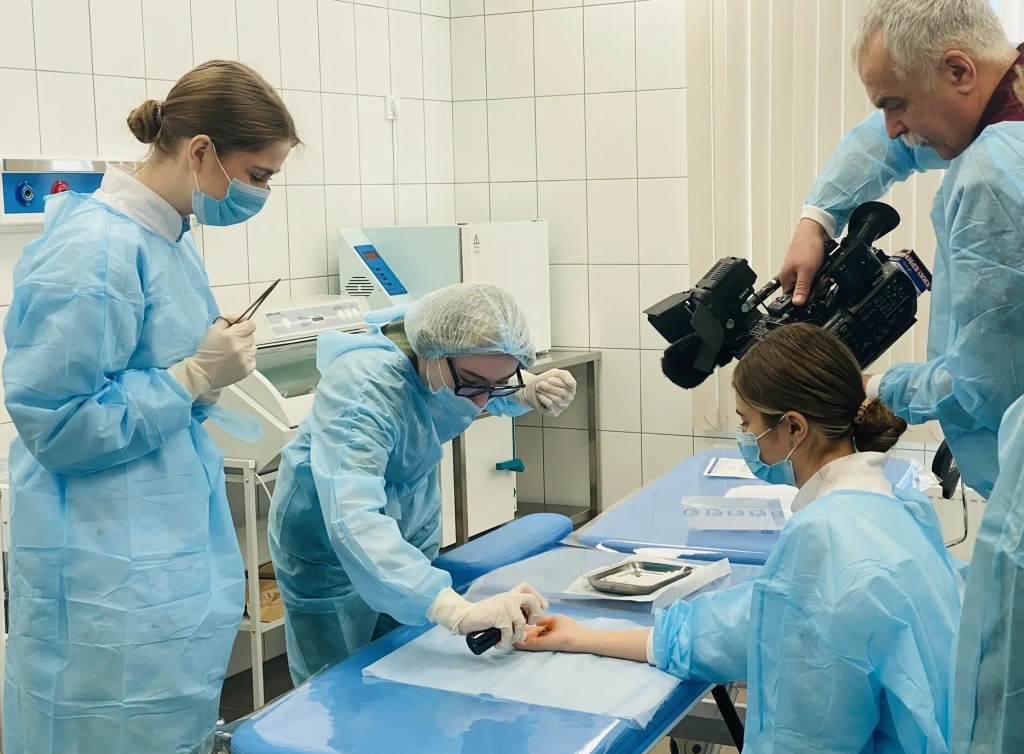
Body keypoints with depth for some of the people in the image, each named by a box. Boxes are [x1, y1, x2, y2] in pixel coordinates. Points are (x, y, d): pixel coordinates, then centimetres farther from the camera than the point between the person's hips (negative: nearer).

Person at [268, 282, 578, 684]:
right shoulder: (362, 389, -38)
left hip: (412, 523, 6)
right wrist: (459, 612, -60)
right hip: (328, 542, -6)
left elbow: (503, 386, 8)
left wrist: (532, 391, -16)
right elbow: (353, 521, -50)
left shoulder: (473, 363, -18)